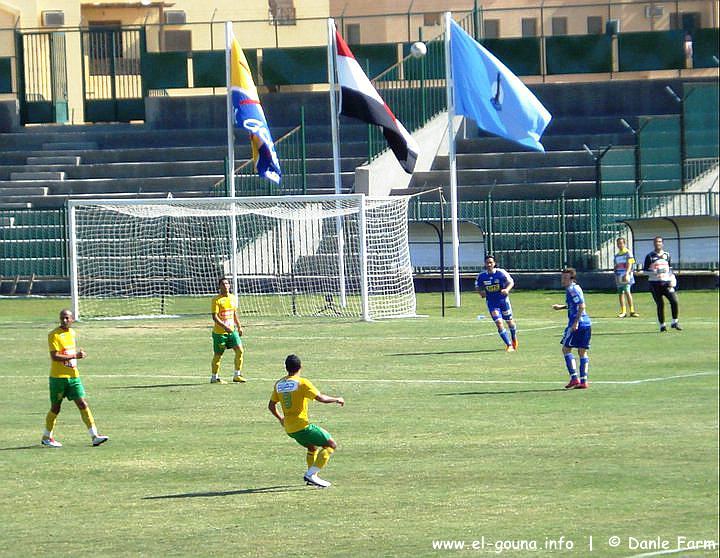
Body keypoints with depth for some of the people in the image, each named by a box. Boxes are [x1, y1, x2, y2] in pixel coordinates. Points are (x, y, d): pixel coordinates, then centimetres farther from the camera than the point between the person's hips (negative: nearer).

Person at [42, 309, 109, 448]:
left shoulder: (73, 333, 11)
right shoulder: (54, 335, -12)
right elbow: (55, 356, -22)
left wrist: (79, 353, 11)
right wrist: (75, 356, -23)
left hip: (73, 376, 5)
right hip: (58, 377, -5)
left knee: (82, 404, -4)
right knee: (55, 408, 4)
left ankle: (94, 436, -7)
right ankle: (46, 437, 22)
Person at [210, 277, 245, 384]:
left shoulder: (233, 298, 8)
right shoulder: (216, 300, -11)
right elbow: (215, 317, -17)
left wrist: (239, 326, 18)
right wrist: (224, 326, -28)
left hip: (232, 330, 5)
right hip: (219, 332, -5)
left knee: (240, 350, -7)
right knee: (218, 355, 3)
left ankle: (237, 375, 3)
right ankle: (214, 377, 17)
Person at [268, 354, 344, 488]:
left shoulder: (279, 384, 9)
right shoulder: (302, 383, -11)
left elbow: (271, 406, 17)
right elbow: (321, 398, -16)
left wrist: (280, 418, 34)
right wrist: (337, 400, 1)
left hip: (289, 429, 8)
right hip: (303, 426, -8)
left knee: (312, 447, 29)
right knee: (331, 445, -1)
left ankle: (312, 476, 18)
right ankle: (311, 474, -11)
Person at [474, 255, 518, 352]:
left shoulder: (501, 273, -14)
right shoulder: (481, 276, -7)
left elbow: (511, 282, -9)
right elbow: (477, 287, 8)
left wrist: (507, 289, -30)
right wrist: (481, 292, -14)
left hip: (503, 300, 0)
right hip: (491, 303, 0)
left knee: (509, 321, 15)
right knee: (499, 323, -14)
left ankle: (514, 338, 45)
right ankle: (509, 345, -8)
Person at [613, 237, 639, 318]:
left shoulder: (628, 253, -2)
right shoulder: (617, 255, 18)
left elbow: (629, 264, -12)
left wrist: (626, 274, -23)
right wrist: (616, 276, 16)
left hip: (626, 276, -7)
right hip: (619, 277, 7)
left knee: (627, 292, -16)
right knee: (620, 293, 6)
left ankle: (632, 311, -14)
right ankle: (623, 311, 12)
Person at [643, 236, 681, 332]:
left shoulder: (667, 255, 14)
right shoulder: (650, 256, 3)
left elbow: (670, 269, 16)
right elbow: (645, 270, 1)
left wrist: (672, 281, 3)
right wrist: (655, 272, -16)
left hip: (666, 282, 2)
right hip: (655, 284, -2)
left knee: (674, 301, -13)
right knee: (660, 304, -2)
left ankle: (675, 322, 0)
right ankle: (662, 325, 10)